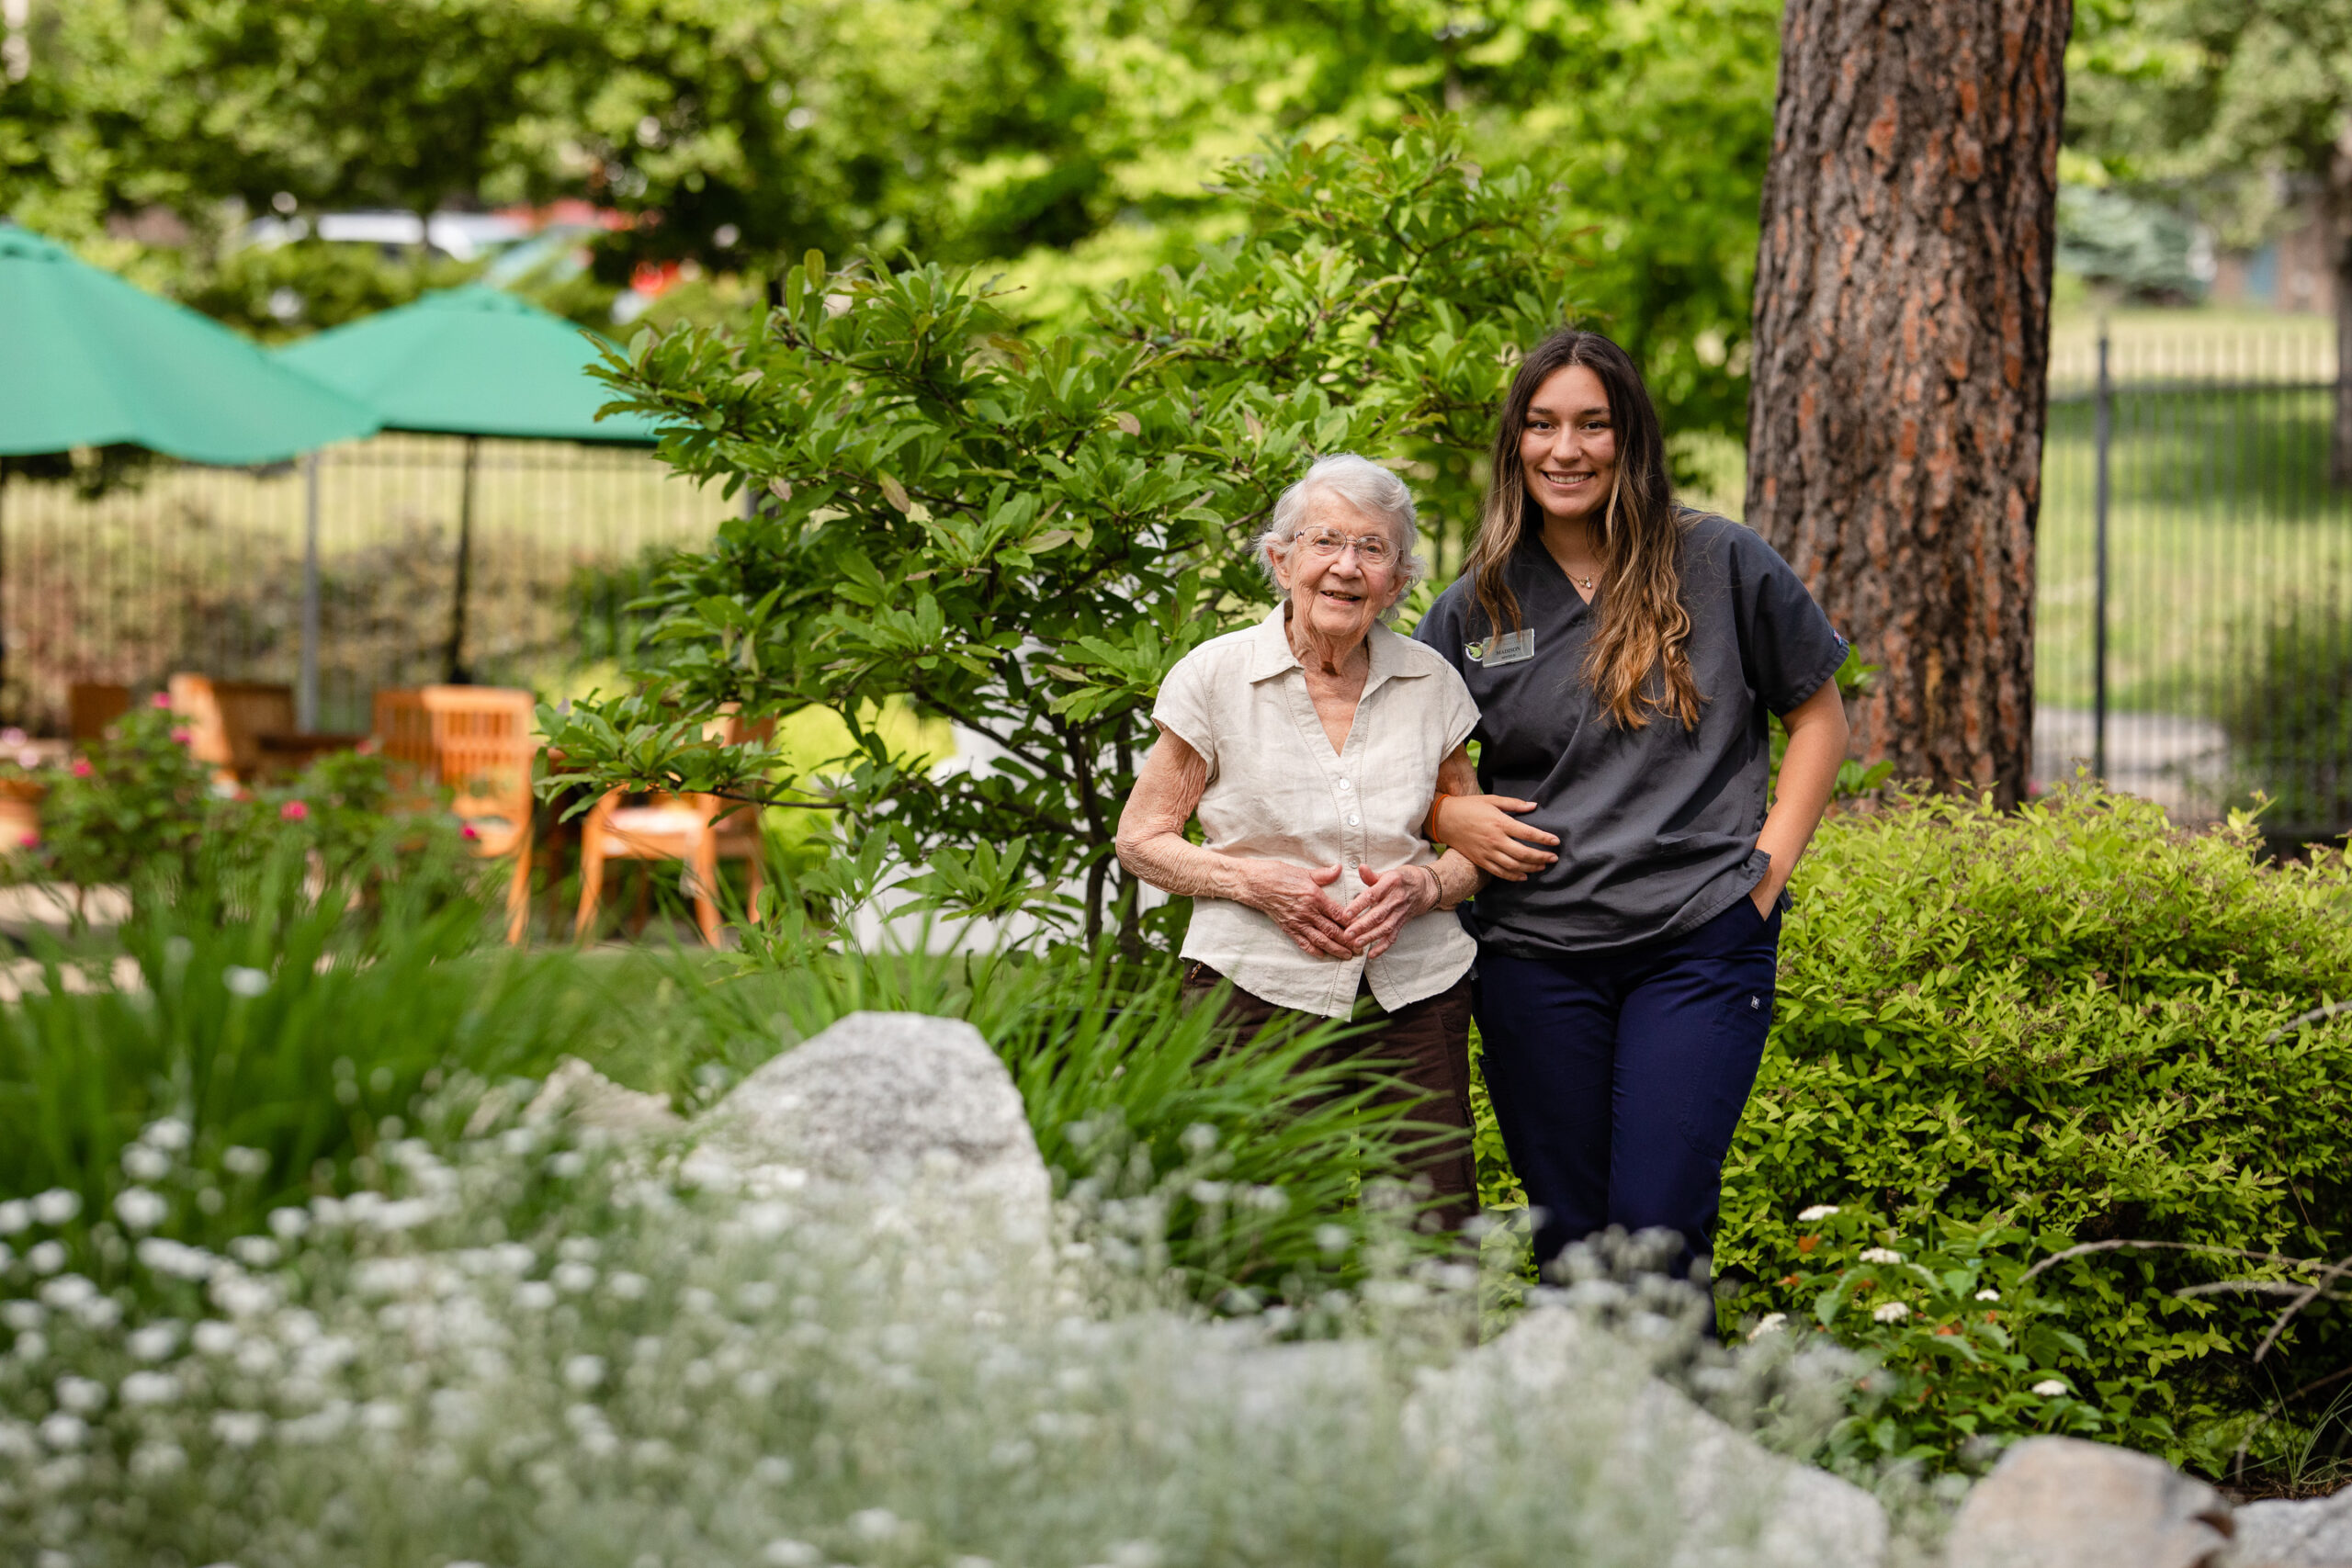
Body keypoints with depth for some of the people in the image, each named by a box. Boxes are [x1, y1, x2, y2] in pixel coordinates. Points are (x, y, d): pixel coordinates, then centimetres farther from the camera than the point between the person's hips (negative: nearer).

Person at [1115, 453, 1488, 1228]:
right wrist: (1257, 881, -11)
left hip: (1414, 997, 2)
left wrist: (1424, 885, -5)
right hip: (1256, 992, -2)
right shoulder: (1215, 675, 1)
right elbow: (1142, 839, 6)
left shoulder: (1430, 681, 9)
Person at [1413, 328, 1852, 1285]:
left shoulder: (1723, 566, 2)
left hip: (1700, 946, -3)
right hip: (1533, 954, 3)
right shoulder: (1479, 604, 8)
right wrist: (1447, 814, -2)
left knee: (1656, 1231, -12)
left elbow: (1819, 718, 10)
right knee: (1567, 1236, 7)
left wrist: (1768, 869, -1)